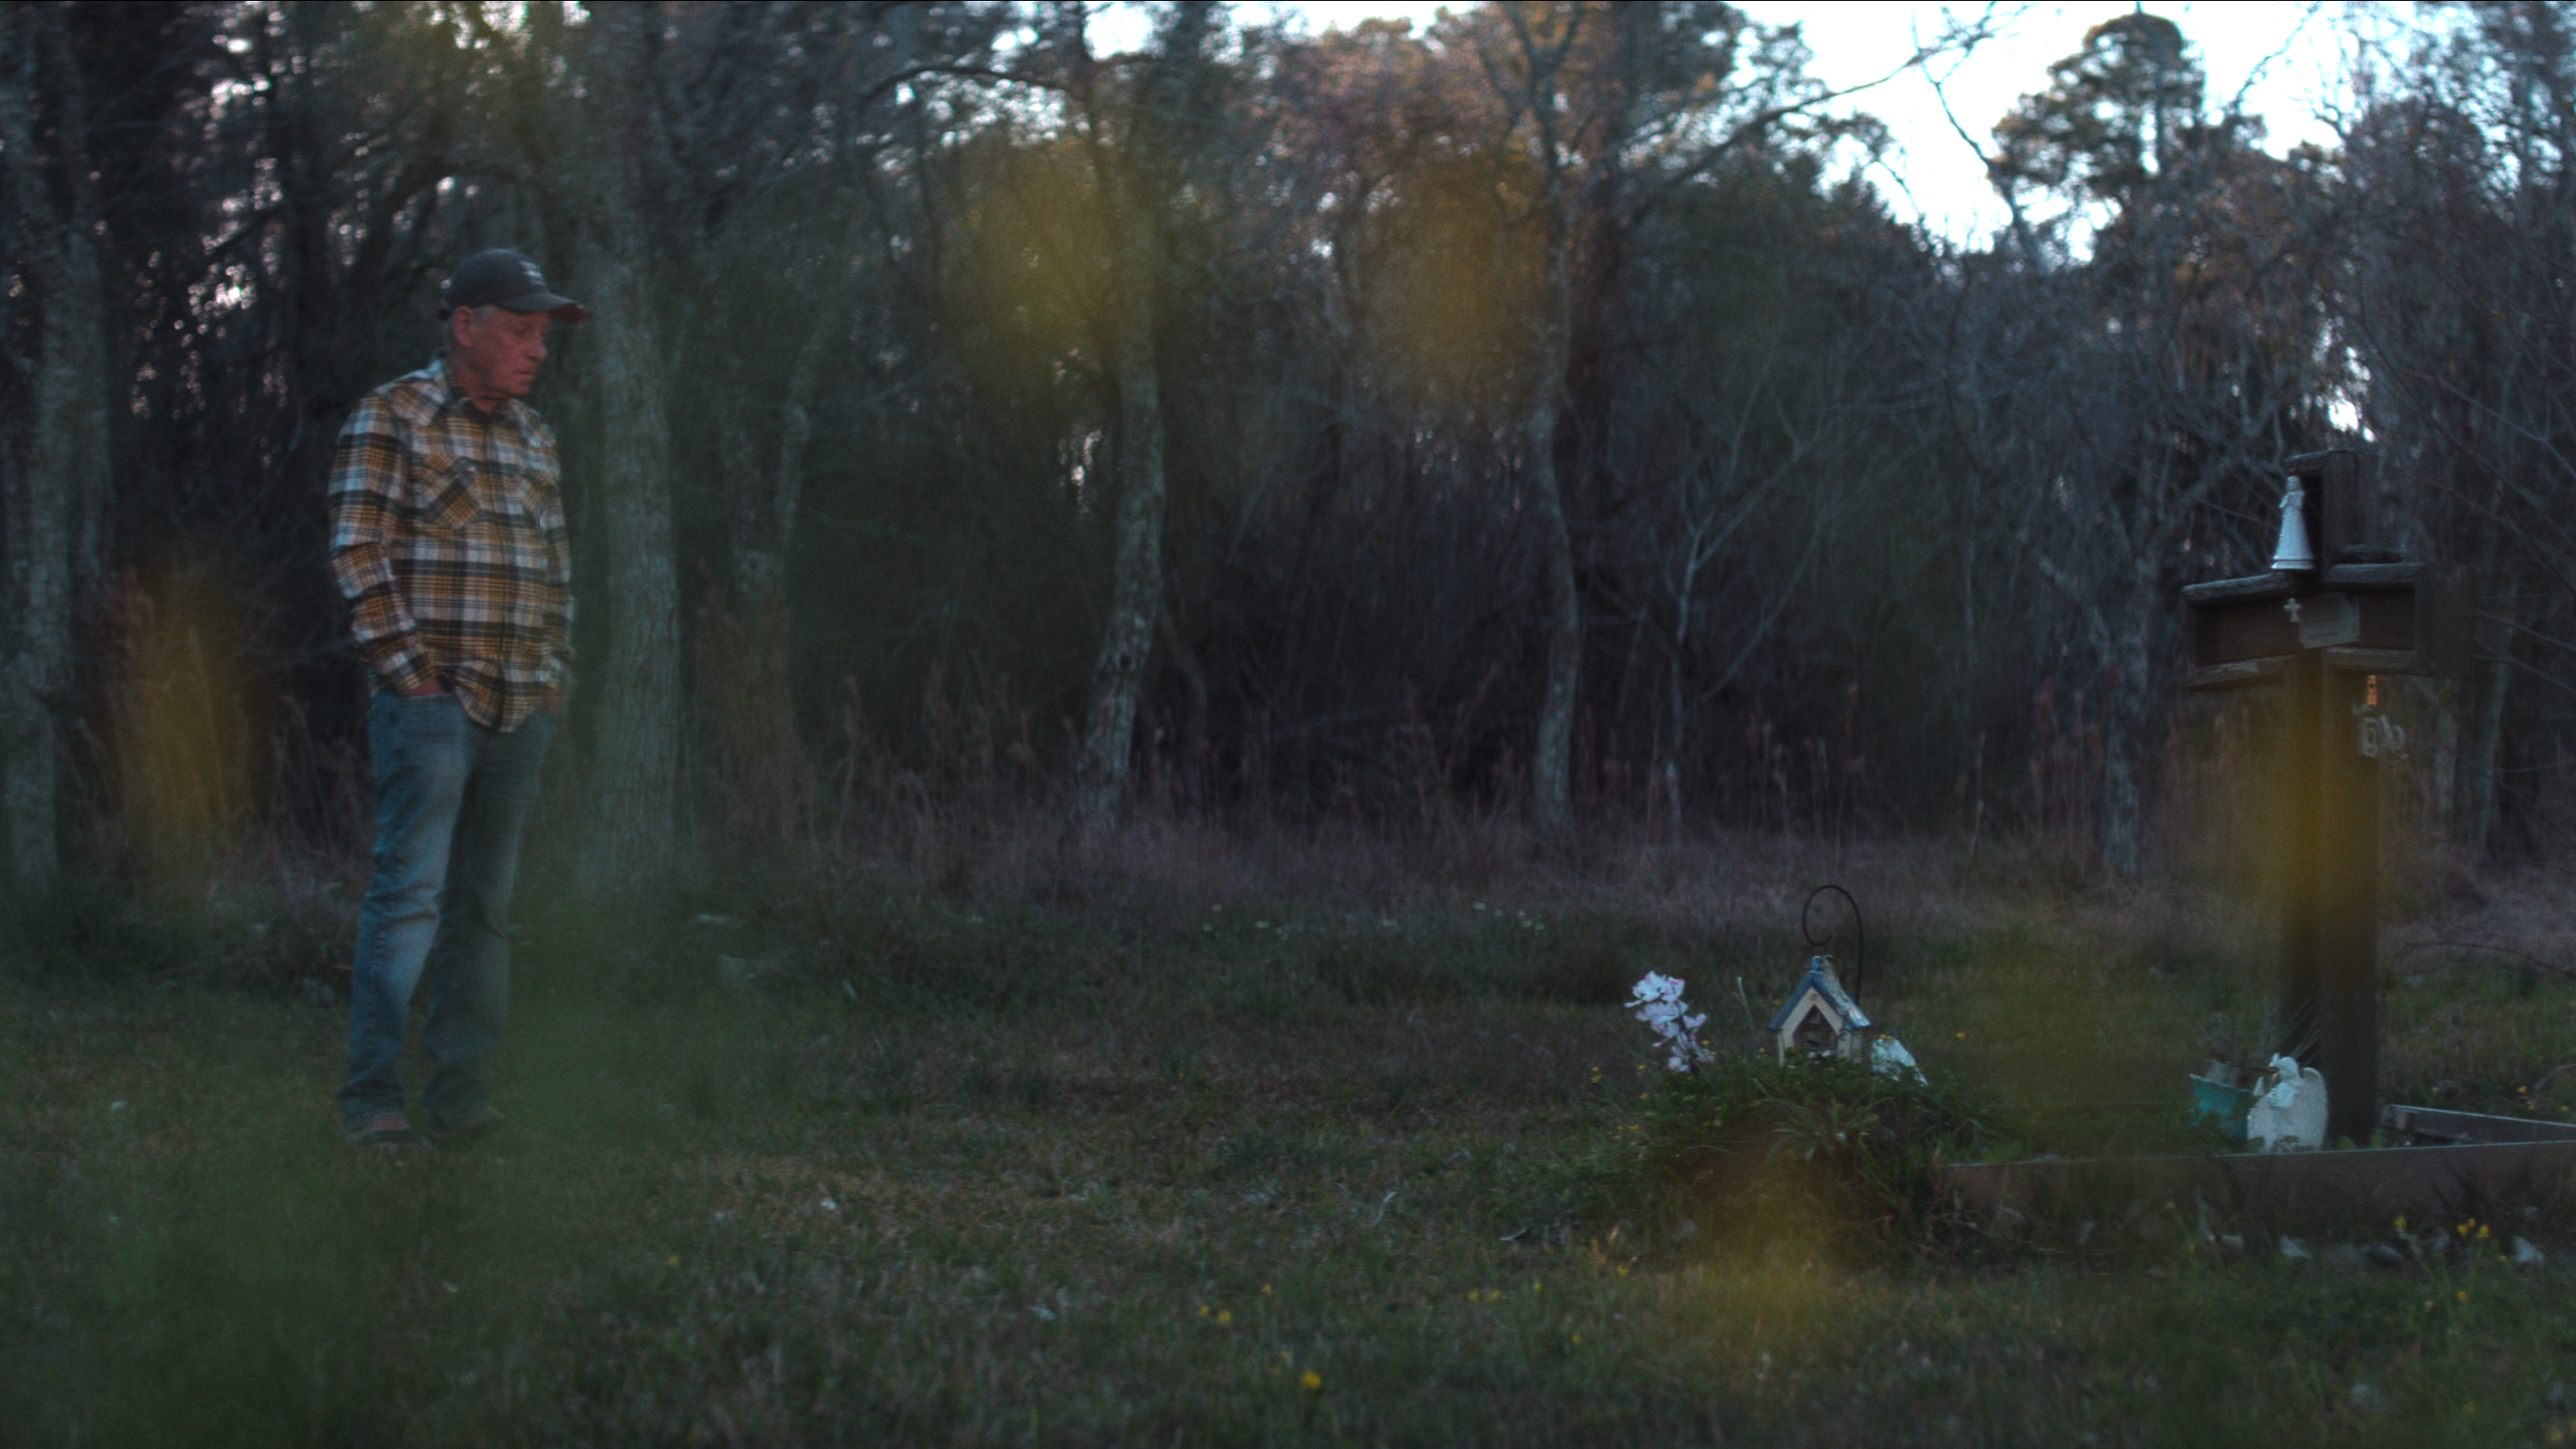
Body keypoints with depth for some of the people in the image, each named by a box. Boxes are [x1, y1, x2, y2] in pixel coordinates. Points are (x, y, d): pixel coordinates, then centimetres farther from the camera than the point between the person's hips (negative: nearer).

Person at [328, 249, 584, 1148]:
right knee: (410, 894, -10)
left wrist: (555, 676, 14)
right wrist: (409, 668, -13)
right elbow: (358, 556, -8)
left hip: (523, 708, 7)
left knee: (487, 905, 7)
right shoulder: (393, 418, -2)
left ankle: (461, 1091, 12)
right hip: (433, 702, -7)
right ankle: (372, 1096, -7)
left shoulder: (532, 437, 19)